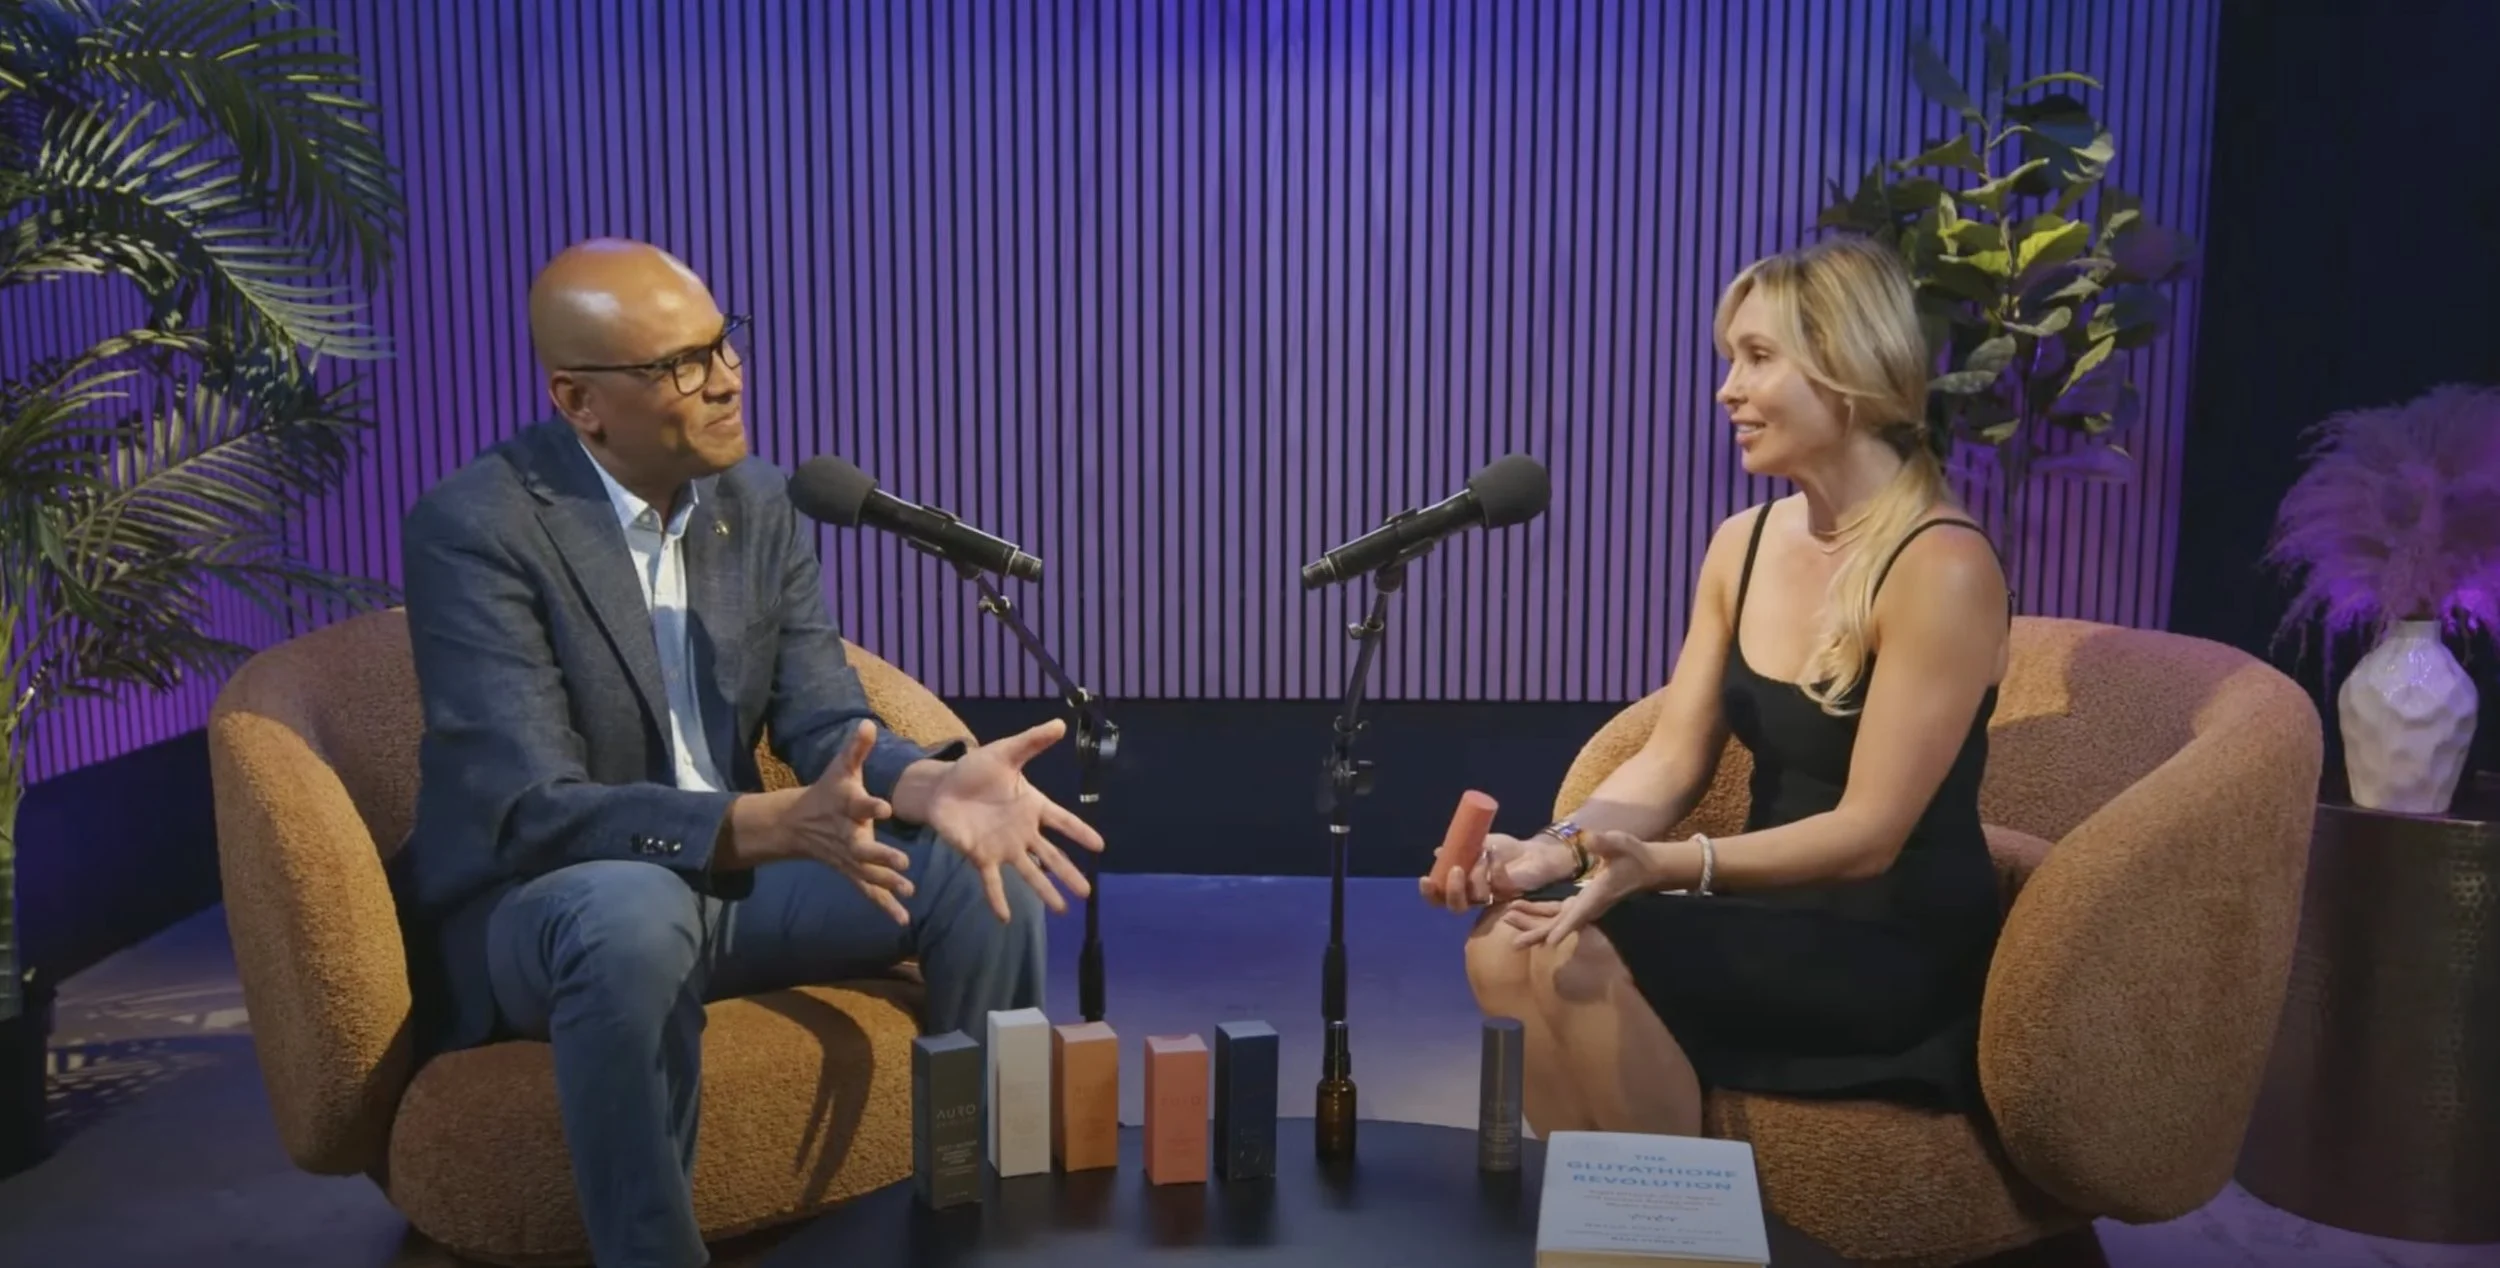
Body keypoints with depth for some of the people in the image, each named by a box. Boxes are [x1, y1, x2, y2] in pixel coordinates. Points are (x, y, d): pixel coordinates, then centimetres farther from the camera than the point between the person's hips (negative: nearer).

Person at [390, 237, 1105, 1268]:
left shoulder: (761, 503, -1)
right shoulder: (472, 525, -20)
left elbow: (825, 721, -5)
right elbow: (535, 808, -28)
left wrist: (932, 785, -28)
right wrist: (768, 824, -43)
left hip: (733, 870, 6)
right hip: (535, 901, -6)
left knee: (980, 867, -11)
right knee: (637, 913, -39)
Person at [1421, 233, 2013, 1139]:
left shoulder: (1941, 567, -17)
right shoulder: (1741, 544, 5)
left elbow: (1869, 834, -20)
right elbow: (1670, 762, 1)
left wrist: (1662, 866, -32)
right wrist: (1552, 850, -17)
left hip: (1903, 957, -6)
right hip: (1773, 920, 6)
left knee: (1583, 958, -27)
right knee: (1508, 942, -18)